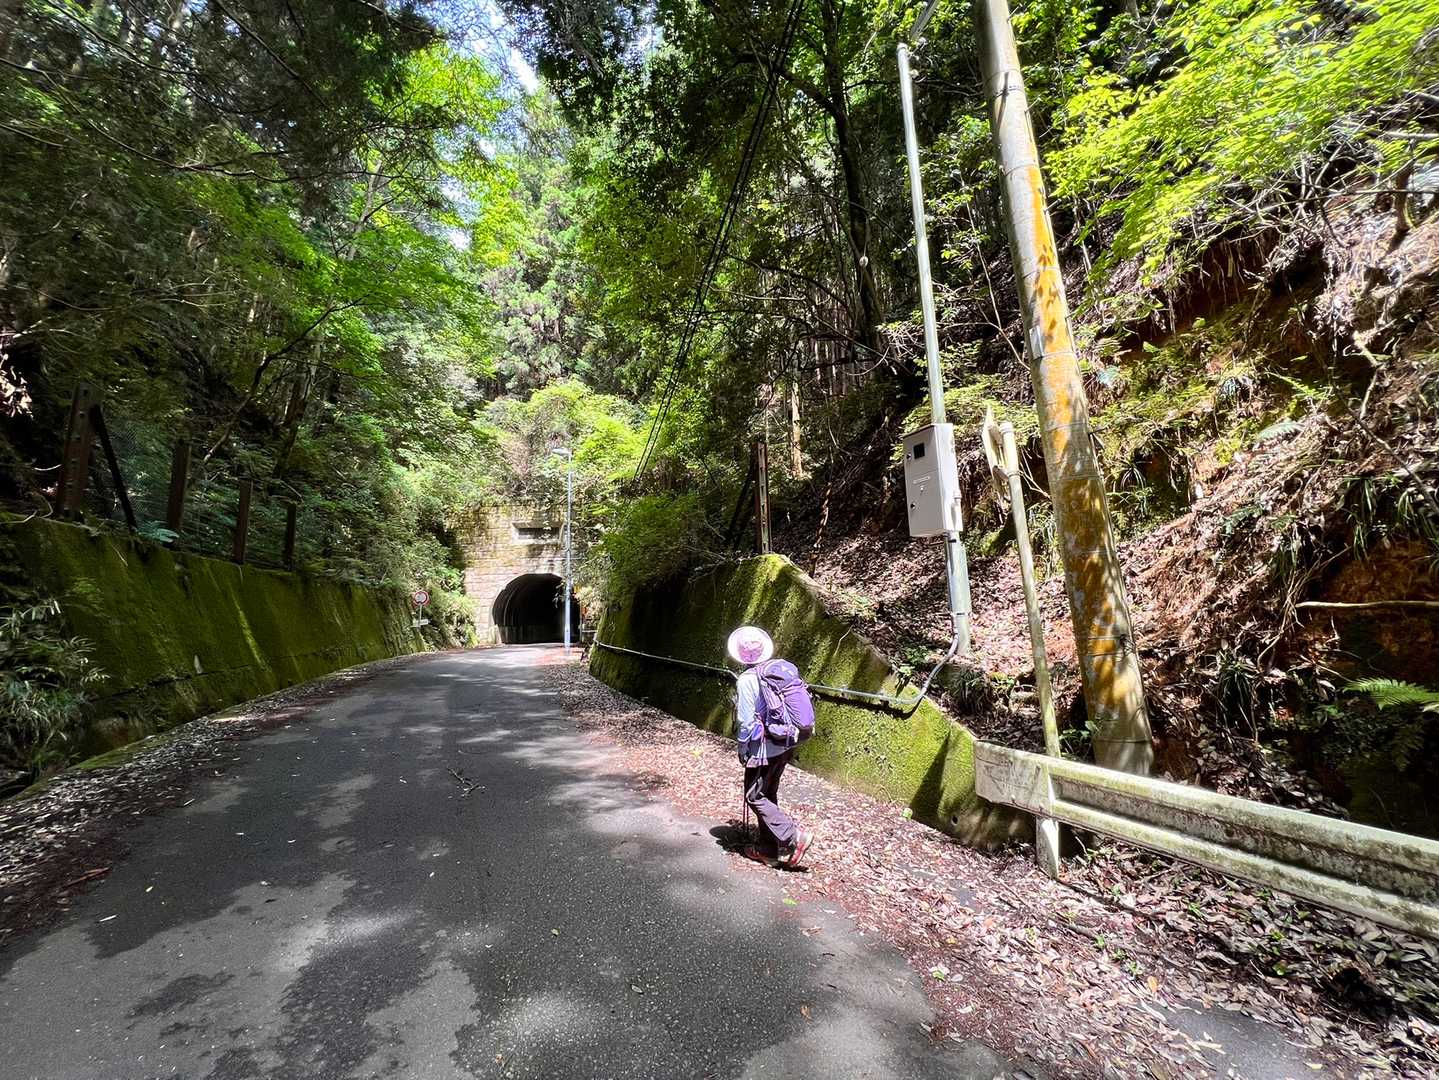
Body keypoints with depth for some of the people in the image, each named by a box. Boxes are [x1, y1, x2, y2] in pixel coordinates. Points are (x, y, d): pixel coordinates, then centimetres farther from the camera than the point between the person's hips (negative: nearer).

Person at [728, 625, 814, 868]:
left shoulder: (746, 680, -19)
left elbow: (746, 720, -17)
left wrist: (742, 750, -1)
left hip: (764, 748, -7)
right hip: (785, 745, 8)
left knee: (755, 796, 8)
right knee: (768, 795, 19)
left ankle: (793, 836, 0)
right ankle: (770, 848, 28)